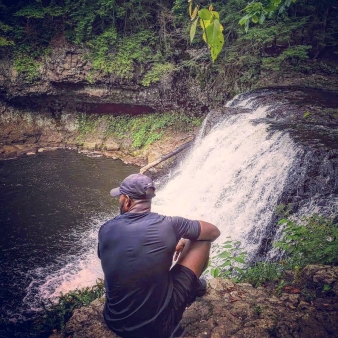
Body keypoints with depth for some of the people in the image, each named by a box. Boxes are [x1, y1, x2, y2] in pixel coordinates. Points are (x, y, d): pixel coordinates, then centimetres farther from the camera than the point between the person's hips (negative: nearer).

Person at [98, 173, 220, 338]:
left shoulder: (106, 230, -6)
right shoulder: (167, 225, -16)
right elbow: (214, 232, 0)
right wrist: (186, 240, 20)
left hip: (115, 324, 4)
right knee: (202, 240, 8)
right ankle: (194, 284, 37)